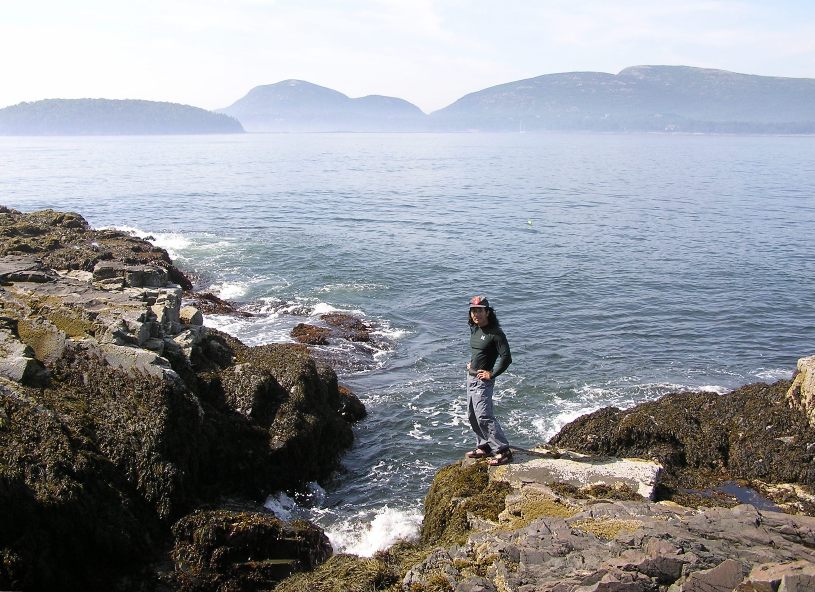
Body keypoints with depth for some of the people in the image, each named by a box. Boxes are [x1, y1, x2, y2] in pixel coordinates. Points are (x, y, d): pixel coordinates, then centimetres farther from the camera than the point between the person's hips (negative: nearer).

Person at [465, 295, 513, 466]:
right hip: (471, 377, 9)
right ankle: (483, 447, 27)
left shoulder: (495, 333, -17)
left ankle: (503, 451, -10)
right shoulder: (474, 329, 8)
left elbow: (506, 358, -20)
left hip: (483, 380, -9)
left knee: (483, 416, -15)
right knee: (472, 415, 14)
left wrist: (491, 374, -17)